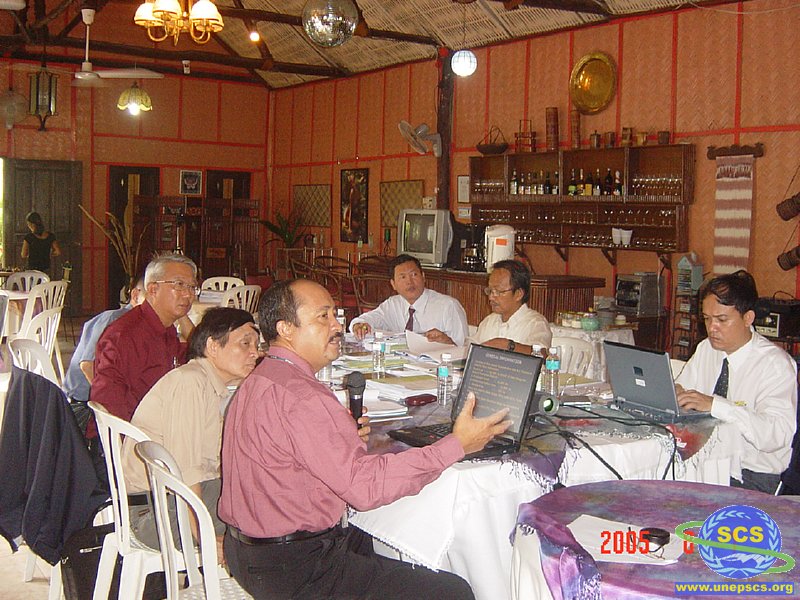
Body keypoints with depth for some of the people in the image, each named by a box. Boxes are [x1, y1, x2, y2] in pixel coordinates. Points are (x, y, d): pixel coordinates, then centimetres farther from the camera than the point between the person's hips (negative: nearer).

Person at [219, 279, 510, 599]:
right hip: (293, 570, -11)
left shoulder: (258, 381, 11)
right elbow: (364, 484, -26)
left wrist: (346, 438, 3)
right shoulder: (300, 398, -23)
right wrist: (456, 445, -21)